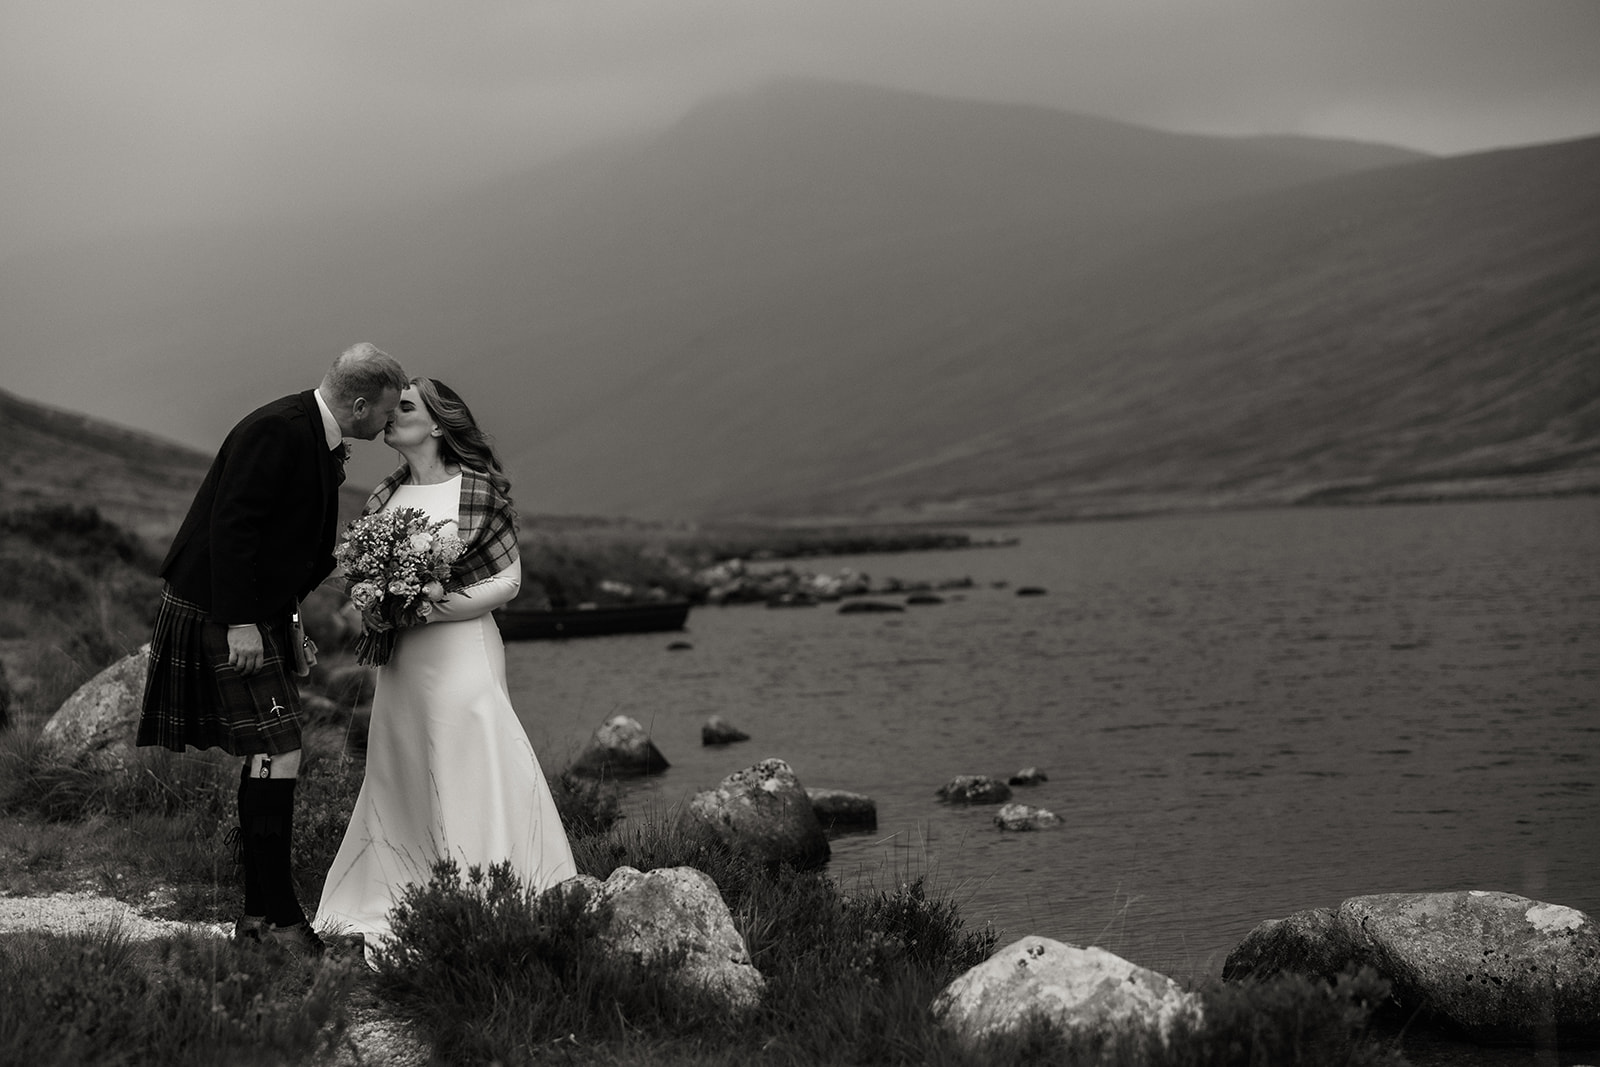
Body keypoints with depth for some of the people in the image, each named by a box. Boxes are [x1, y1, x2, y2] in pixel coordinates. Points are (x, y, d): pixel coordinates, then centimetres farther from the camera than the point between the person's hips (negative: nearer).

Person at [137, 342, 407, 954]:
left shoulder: (319, 438, 9)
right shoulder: (276, 431, -21)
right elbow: (231, 525, -25)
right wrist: (240, 622, -26)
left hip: (261, 611, 10)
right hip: (222, 613, -10)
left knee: (268, 755, 11)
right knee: (276, 750, -13)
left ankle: (259, 913, 18)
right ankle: (276, 915, -10)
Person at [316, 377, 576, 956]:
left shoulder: (479, 489, -6)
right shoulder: (383, 496, 10)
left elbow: (509, 580, -6)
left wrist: (437, 605, -15)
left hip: (463, 650, -5)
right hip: (400, 658, 6)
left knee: (471, 776, -7)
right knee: (400, 778, 7)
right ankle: (397, 905, 14)